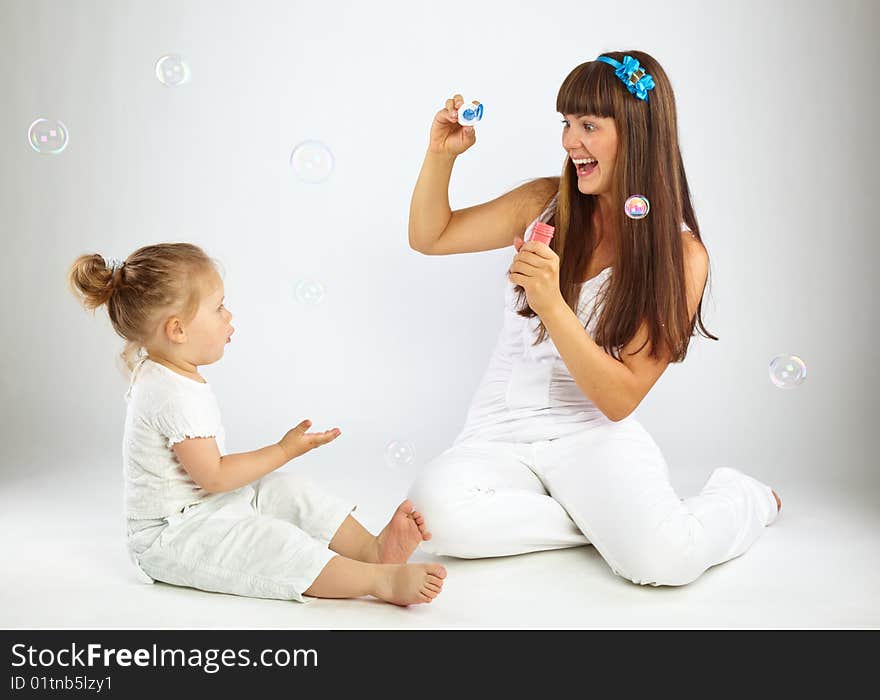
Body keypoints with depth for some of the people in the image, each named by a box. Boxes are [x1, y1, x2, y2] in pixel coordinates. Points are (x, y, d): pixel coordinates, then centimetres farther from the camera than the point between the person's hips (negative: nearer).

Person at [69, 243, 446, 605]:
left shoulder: (158, 370, 7)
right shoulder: (175, 395, -27)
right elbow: (213, 476, -25)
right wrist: (285, 450, -16)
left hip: (204, 506, 11)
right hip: (170, 535, -11)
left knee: (291, 491, 3)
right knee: (275, 543, -30)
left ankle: (374, 548, -9)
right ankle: (382, 580, -40)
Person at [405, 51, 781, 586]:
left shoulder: (681, 254, -8)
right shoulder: (545, 203, 3)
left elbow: (620, 398, -13)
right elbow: (430, 237, 12)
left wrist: (553, 306, -28)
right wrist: (441, 155, -6)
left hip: (592, 433, -3)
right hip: (501, 432, 3)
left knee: (662, 558, -29)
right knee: (436, 512, -30)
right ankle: (608, 521, -7)